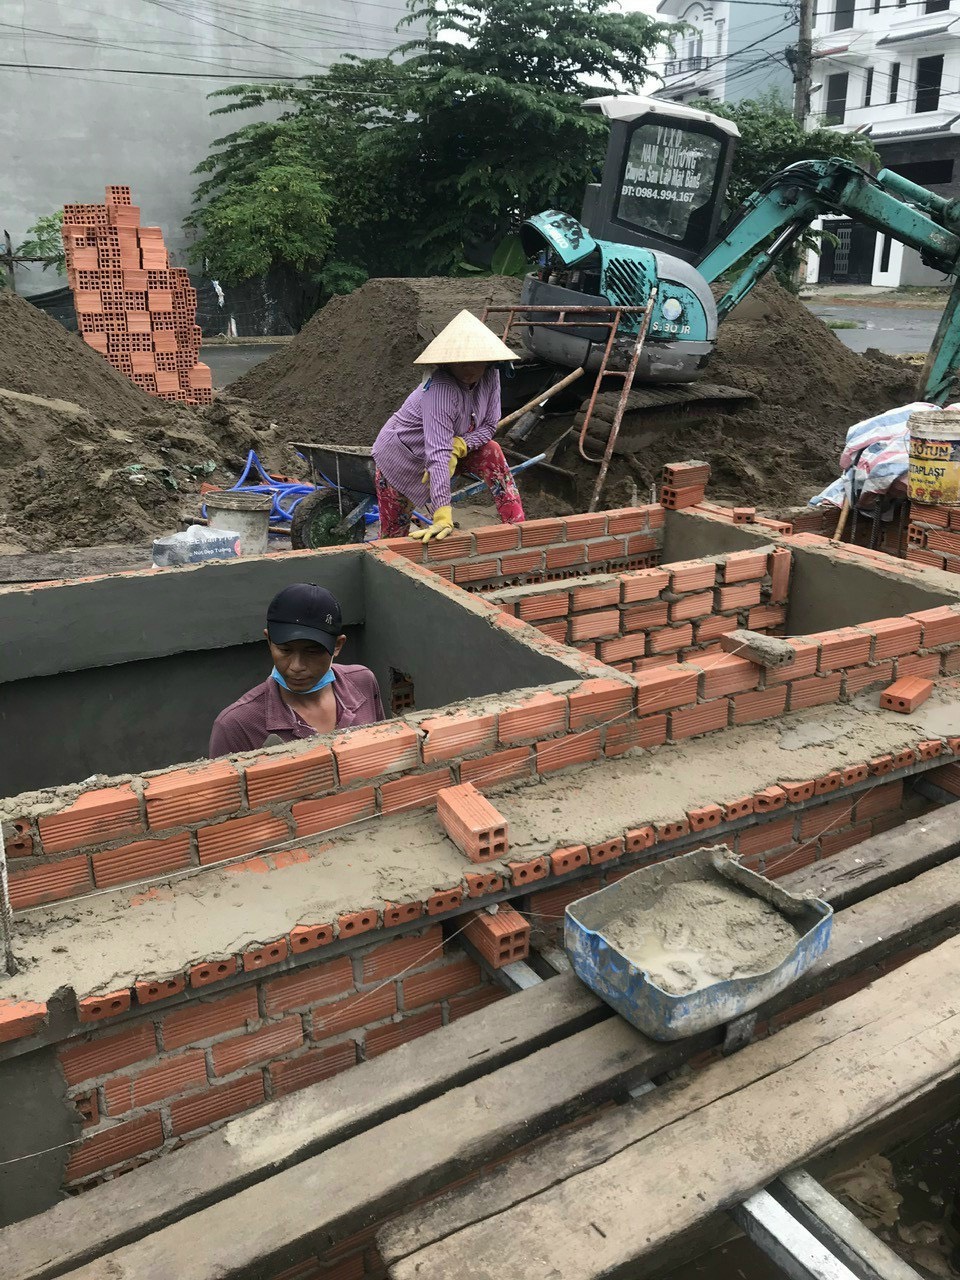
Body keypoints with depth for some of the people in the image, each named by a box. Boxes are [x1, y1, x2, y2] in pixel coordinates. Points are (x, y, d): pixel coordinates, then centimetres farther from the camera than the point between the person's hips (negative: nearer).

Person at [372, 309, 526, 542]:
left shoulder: (490, 375, -16)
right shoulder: (441, 389, -37)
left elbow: (489, 425, -8)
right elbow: (438, 453, -45)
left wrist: (459, 447, -30)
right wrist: (443, 516, -52)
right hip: (401, 459, -6)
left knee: (491, 452, -14)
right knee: (394, 536, -1)